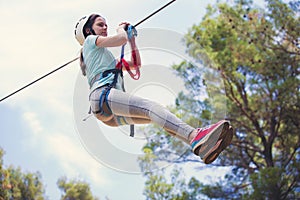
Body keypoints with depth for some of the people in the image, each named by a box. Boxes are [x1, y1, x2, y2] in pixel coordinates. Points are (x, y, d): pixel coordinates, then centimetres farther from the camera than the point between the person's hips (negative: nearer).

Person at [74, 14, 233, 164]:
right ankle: (195, 137, -54)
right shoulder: (90, 41, 14)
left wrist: (132, 39, 37)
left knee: (155, 115, -12)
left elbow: (136, 64, 40)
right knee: (150, 107, -30)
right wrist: (121, 29, 19)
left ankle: (202, 149, -34)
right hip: (102, 96, -9)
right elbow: (121, 39, -3)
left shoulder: (106, 57, 41)